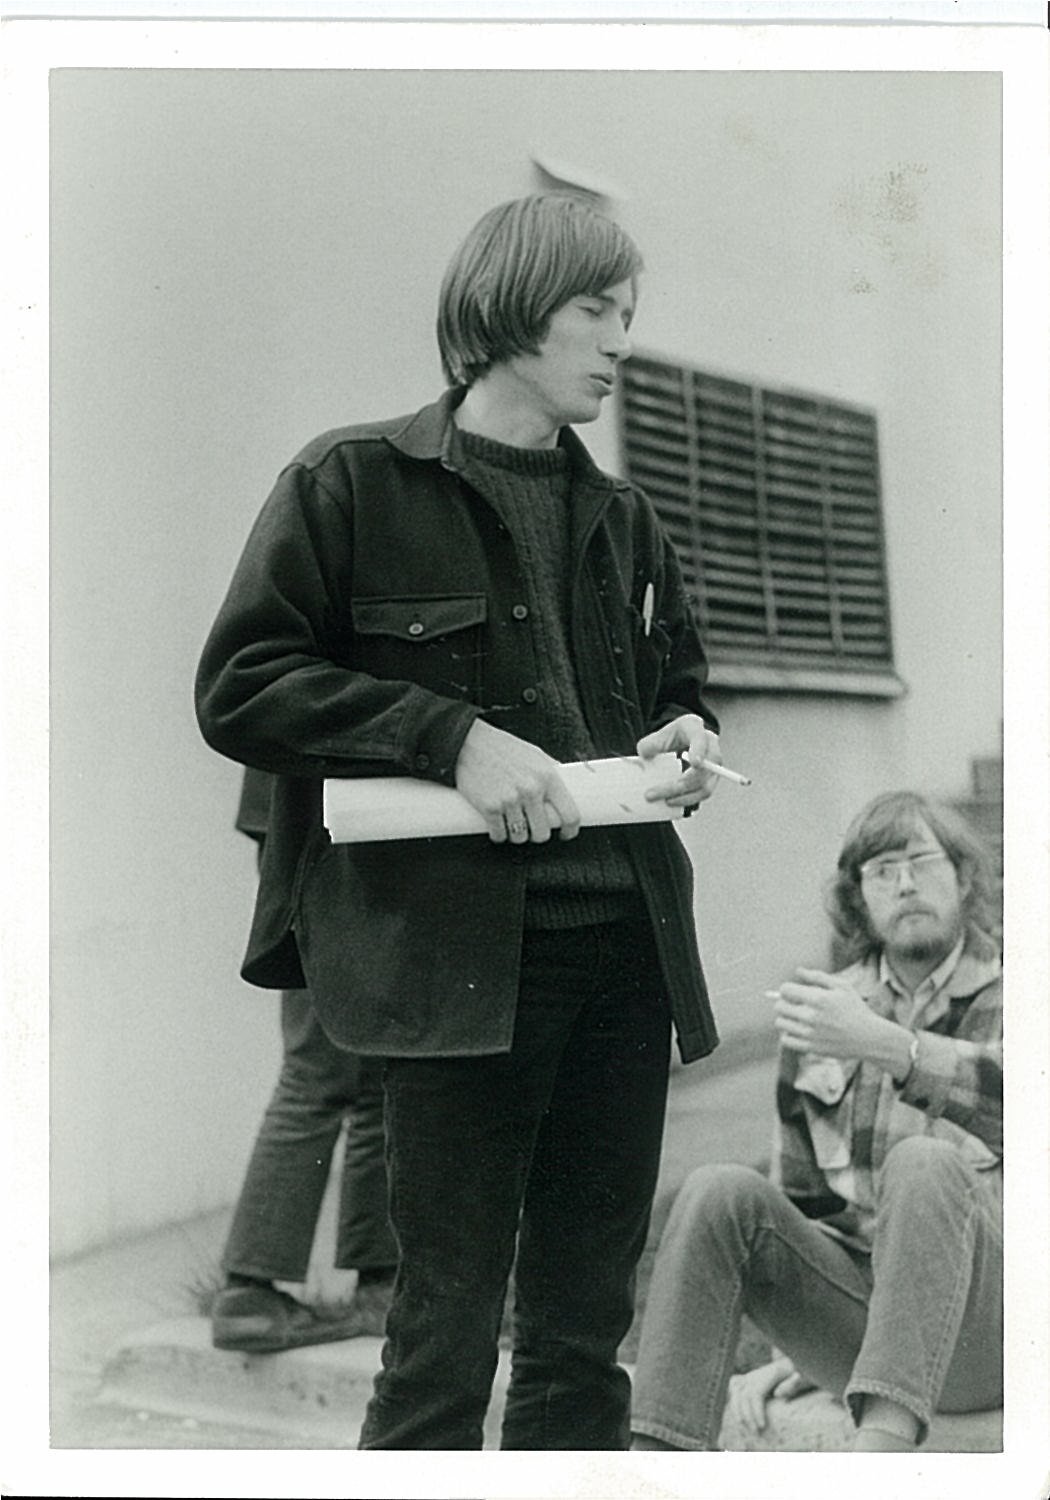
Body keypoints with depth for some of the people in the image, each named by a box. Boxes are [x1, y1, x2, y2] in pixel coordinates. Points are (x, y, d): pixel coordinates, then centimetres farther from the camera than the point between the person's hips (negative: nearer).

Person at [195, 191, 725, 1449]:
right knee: (447, 1319, -1)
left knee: (585, 1323, 12)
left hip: (628, 943, 6)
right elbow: (238, 684, -6)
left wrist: (689, 730, 6)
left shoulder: (620, 521, 18)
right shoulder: (354, 483, 0)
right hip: (462, 953, -6)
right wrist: (452, 736, -16)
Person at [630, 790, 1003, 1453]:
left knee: (924, 1162, -32)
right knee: (721, 1191, -22)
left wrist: (882, 1044, -33)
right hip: (848, 1314, 4)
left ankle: (882, 1443, -45)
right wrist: (791, 1350, 14)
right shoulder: (822, 1008, 15)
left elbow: (999, 1090, -21)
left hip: (981, 1337, -3)